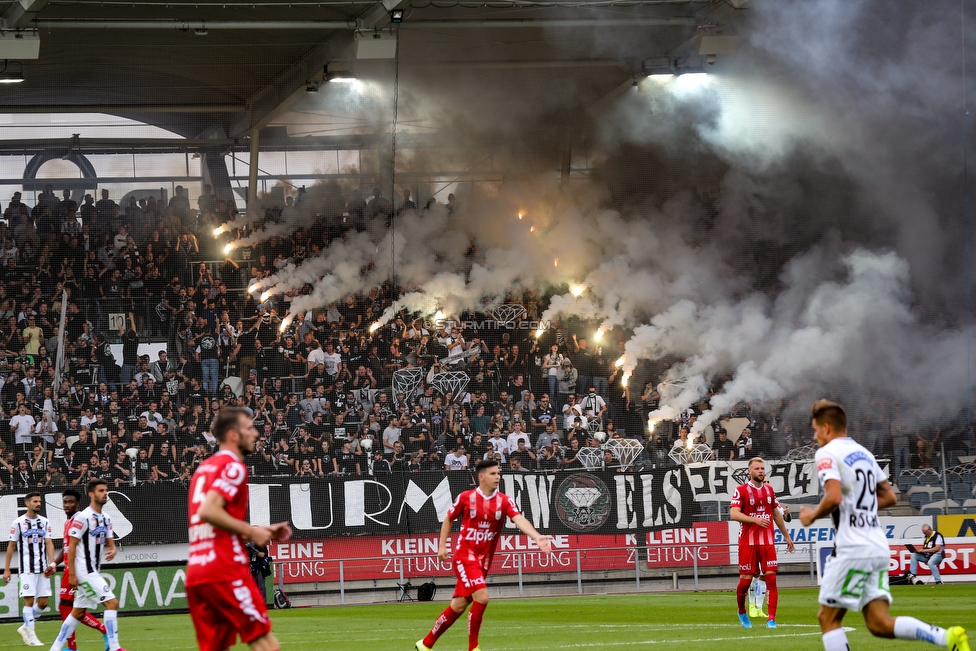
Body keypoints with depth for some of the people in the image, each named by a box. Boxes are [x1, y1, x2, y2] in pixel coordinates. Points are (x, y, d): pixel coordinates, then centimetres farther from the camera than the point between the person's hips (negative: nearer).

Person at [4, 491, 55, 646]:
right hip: (27, 568, -4)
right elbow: (11, 546, 3)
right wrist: (6, 569, 1)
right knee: (29, 600, -8)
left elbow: (49, 543, 5)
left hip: (42, 568, 4)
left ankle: (25, 628, 22)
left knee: (43, 602, 3)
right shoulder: (18, 523, -1)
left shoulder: (44, 522, 9)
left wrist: (51, 563, -9)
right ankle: (31, 636, -3)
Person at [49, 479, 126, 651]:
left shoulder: (106, 519, 12)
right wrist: (72, 574, -16)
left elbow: (110, 543, 17)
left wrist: (112, 550, -9)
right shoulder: (83, 517, -13)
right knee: (112, 602, -14)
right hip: (84, 571, -9)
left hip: (93, 571, 9)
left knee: (78, 611, 13)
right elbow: (71, 546, -13)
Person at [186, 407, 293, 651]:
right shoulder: (233, 466, -6)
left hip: (195, 574, 9)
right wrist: (252, 532, -11)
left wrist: (262, 531, 20)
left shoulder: (205, 468, 22)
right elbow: (208, 511, -19)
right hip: (225, 570, -9)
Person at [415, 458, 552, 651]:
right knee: (481, 597, -20)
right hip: (464, 556, -4)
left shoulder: (504, 501, -4)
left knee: (458, 606, 8)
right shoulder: (466, 497, -7)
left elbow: (520, 520, -20)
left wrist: (537, 537, -37)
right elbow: (449, 519, 9)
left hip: (483, 560, 4)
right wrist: (442, 545, 3)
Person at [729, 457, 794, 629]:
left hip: (767, 542, 4)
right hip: (748, 542, -4)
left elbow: (777, 514, 23)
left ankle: (771, 619, -8)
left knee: (771, 577, -7)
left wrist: (786, 536, 25)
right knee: (746, 579, 1)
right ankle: (742, 612, 27)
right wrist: (755, 520, -25)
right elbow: (734, 513, -14)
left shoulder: (769, 490, 12)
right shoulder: (741, 490, -4)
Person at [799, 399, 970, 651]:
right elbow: (889, 497, 22)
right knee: (879, 623, 2)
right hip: (879, 548, 8)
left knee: (828, 618, 2)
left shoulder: (827, 454, -7)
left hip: (852, 550, -8)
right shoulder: (864, 453, 19)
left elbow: (834, 497, -21)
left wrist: (812, 515, -4)